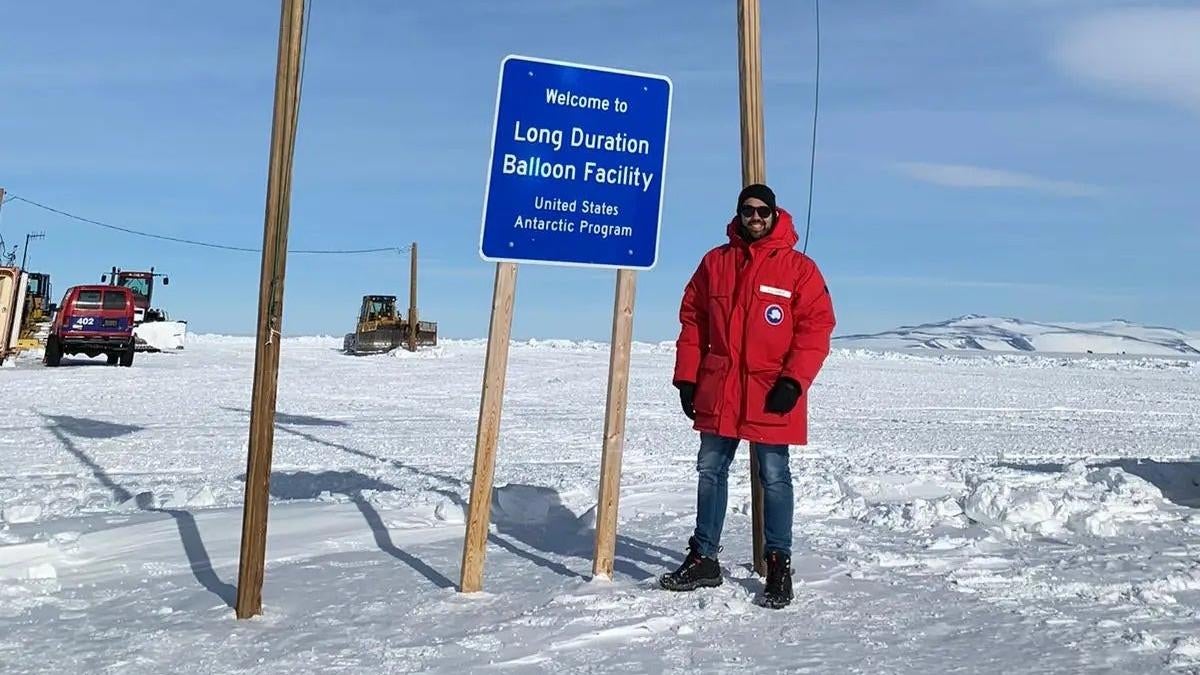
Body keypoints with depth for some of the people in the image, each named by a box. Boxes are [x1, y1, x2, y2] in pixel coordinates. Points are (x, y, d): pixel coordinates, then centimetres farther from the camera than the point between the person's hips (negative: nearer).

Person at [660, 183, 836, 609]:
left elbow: (816, 328, -6)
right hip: (717, 391, 4)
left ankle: (778, 564, 12)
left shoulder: (799, 268, -1)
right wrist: (686, 377, 5)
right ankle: (703, 558, 22)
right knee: (710, 471, 10)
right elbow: (692, 322, 11)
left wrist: (793, 381, -15)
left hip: (771, 397, -4)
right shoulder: (715, 262, 9)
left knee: (774, 478, 2)